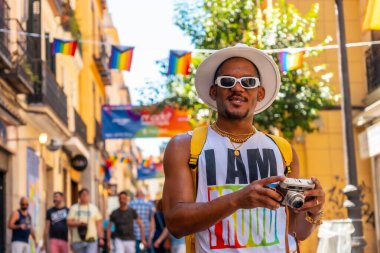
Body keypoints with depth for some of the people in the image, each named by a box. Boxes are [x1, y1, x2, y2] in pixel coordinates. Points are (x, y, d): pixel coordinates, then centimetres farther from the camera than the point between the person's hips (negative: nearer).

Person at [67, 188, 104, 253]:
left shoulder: (94, 208, 7)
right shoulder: (74, 208, 7)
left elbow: (98, 224, 6)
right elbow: (69, 222, 0)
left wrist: (101, 238, -1)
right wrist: (78, 223, -19)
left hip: (91, 240, -1)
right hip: (78, 241, 2)